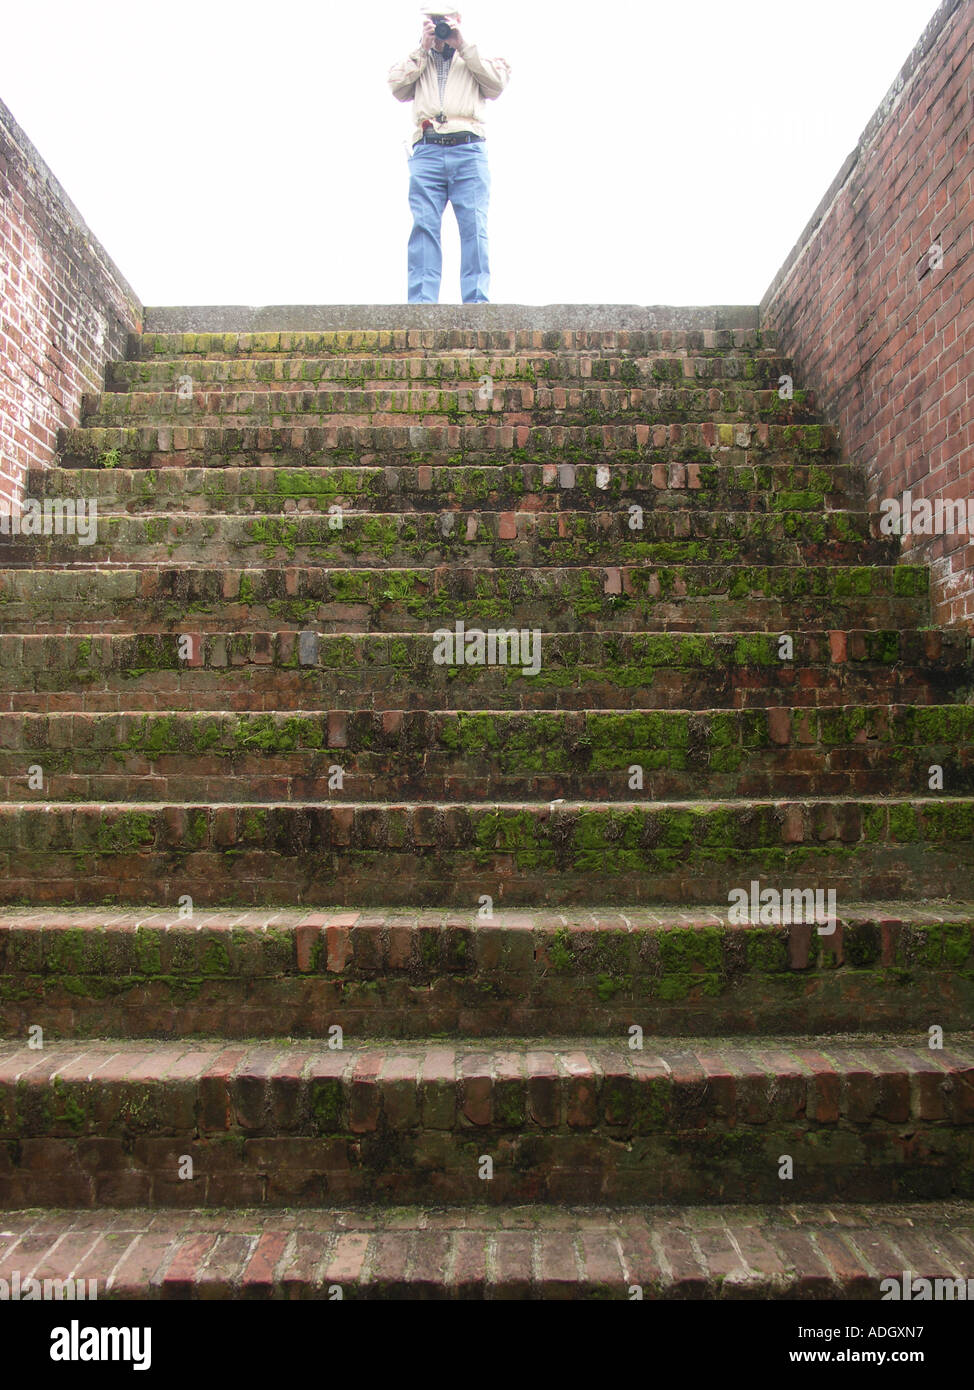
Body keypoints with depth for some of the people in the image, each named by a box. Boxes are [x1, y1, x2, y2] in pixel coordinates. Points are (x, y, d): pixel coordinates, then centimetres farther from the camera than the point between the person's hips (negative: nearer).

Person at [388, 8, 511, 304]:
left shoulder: (475, 58, 26)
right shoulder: (417, 60, 29)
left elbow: (497, 84, 7)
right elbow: (397, 87, 11)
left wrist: (463, 46, 8)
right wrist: (423, 49, 10)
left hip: (468, 150, -1)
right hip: (427, 151, 1)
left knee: (474, 226, -12)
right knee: (423, 226, -12)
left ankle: (476, 300, -15)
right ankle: (421, 302, -17)